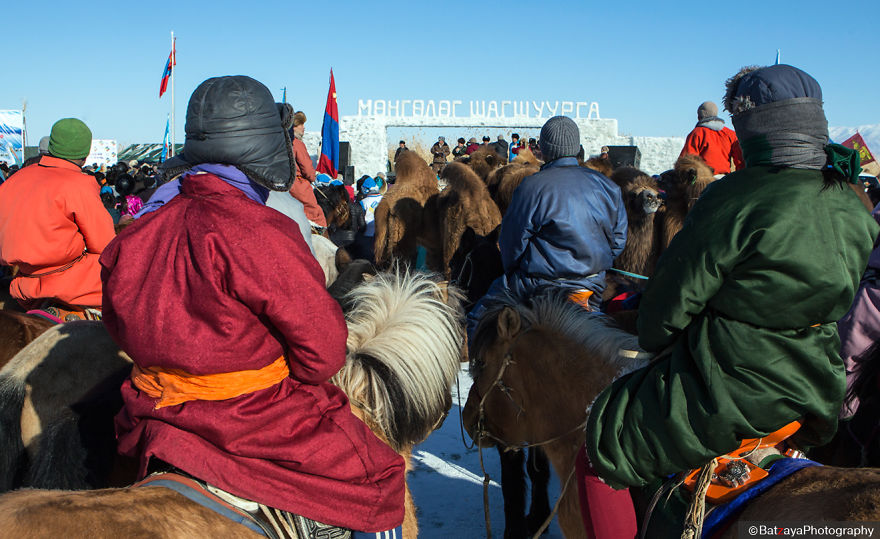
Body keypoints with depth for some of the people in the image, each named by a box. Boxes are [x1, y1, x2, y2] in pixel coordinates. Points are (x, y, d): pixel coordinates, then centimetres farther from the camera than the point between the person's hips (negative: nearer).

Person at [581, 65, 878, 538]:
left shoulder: (737, 199, -21)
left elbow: (671, 302, -14)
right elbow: (837, 300, 13)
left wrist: (654, 341, 8)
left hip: (729, 392, -8)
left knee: (598, 448, 6)